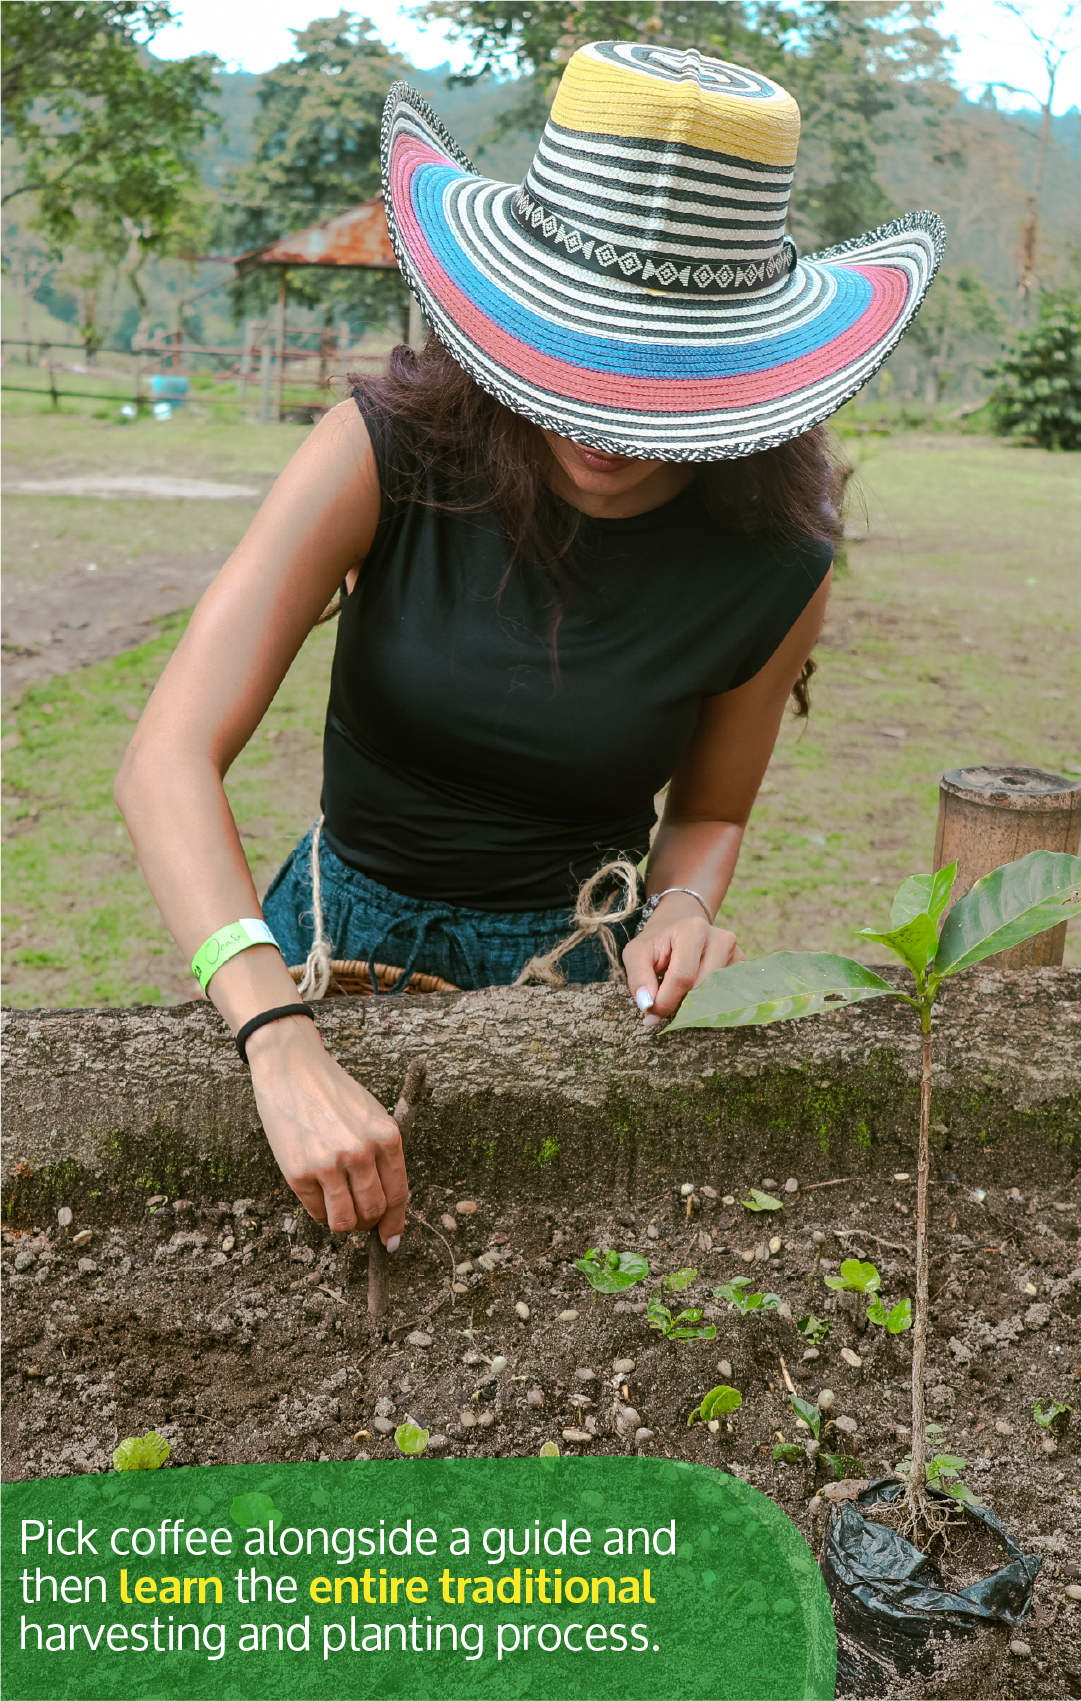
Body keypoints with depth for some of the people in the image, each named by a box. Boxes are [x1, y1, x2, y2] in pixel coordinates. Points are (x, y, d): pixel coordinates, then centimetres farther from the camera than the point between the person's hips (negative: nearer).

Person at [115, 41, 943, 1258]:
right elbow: (168, 759, -28)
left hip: (569, 969, 0)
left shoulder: (772, 575, -15)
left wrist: (681, 913, -20)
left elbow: (707, 810, 4)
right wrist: (284, 1047, -42)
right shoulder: (386, 452, -20)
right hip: (338, 930, 0)